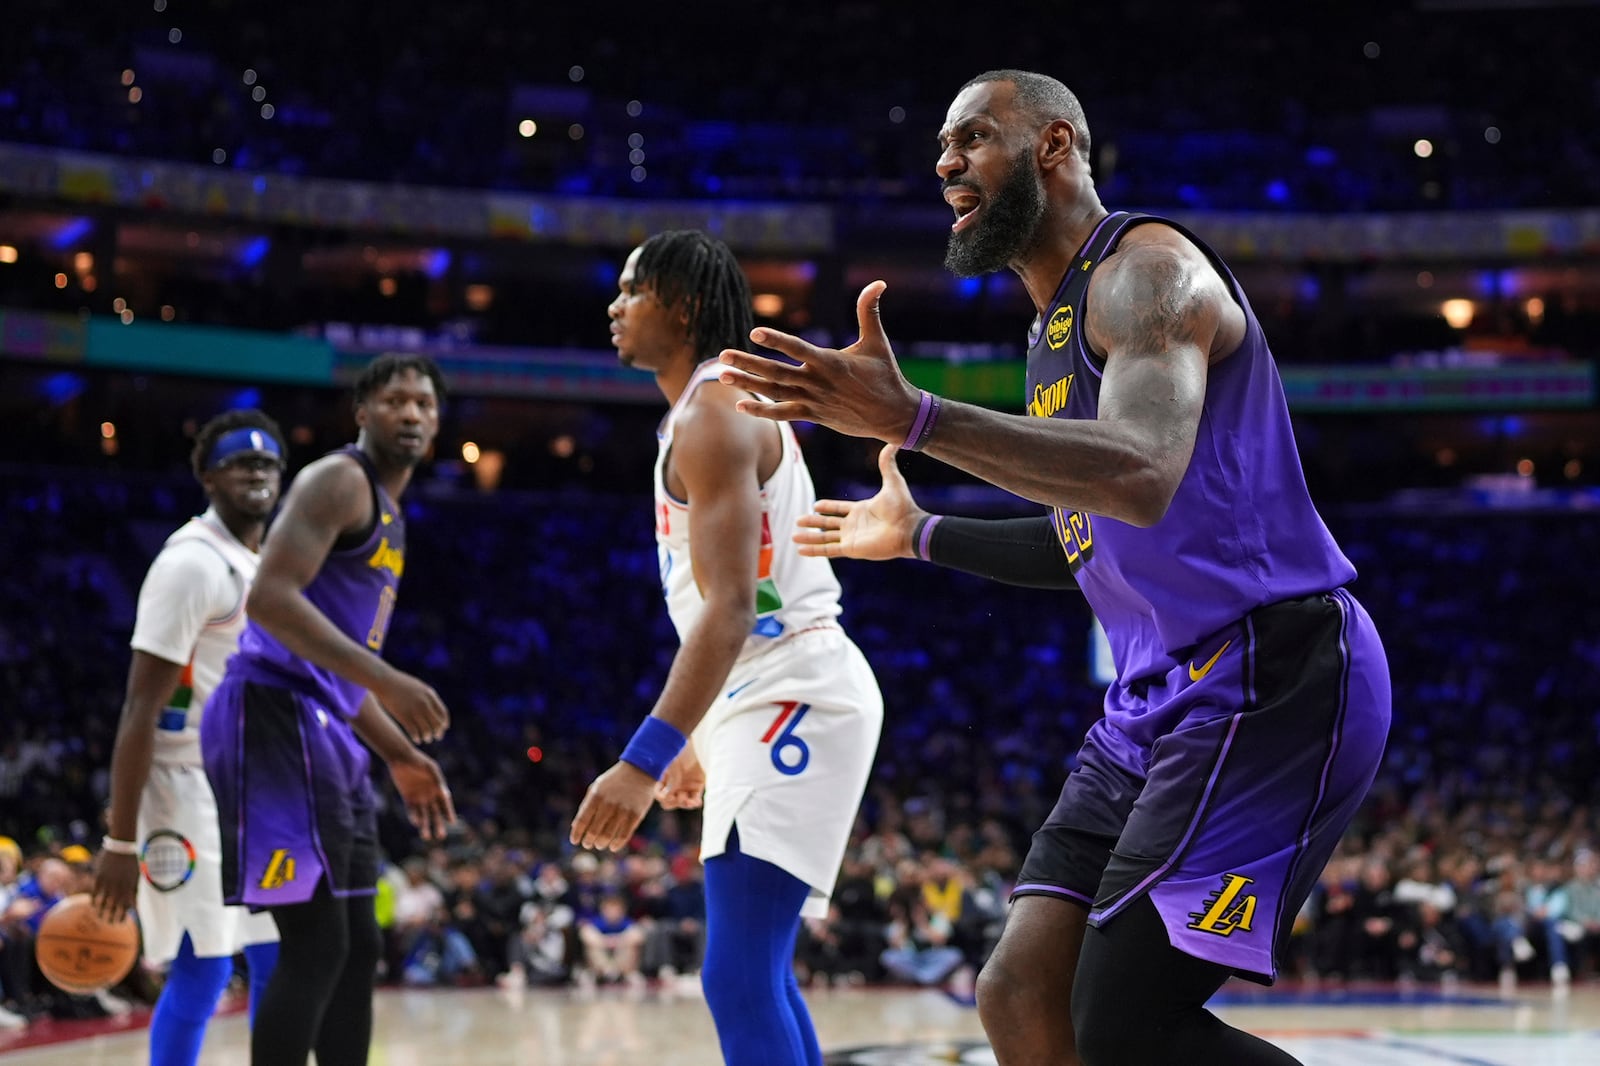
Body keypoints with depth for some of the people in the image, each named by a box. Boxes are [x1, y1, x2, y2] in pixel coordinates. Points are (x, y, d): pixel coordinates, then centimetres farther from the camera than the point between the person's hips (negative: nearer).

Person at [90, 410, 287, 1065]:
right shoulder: (192, 563, -15)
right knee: (202, 969, -9)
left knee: (278, 959, 11)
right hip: (192, 787, -9)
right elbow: (140, 709, -19)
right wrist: (120, 842, -22)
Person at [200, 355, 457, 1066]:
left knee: (357, 947, 11)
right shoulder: (338, 480, -7)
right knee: (316, 945, -13)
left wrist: (401, 756, 22)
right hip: (275, 718, -10)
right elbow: (269, 597, -22)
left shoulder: (387, 515, 24)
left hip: (325, 732, 10)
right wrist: (385, 680, -26)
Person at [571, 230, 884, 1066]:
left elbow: (730, 610, -24)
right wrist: (696, 743, 29)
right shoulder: (732, 409, 19)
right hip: (776, 702, 11)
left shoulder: (711, 415, -13)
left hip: (794, 700, -11)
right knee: (759, 973, 15)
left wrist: (644, 759, -30)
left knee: (737, 979, -17)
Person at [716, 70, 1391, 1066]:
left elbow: (1141, 477, -32)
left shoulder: (1145, 266, -12)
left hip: (1268, 680, -10)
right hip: (1159, 701, 10)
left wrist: (912, 416, -37)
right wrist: (922, 535, 33)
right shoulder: (1055, 329, 19)